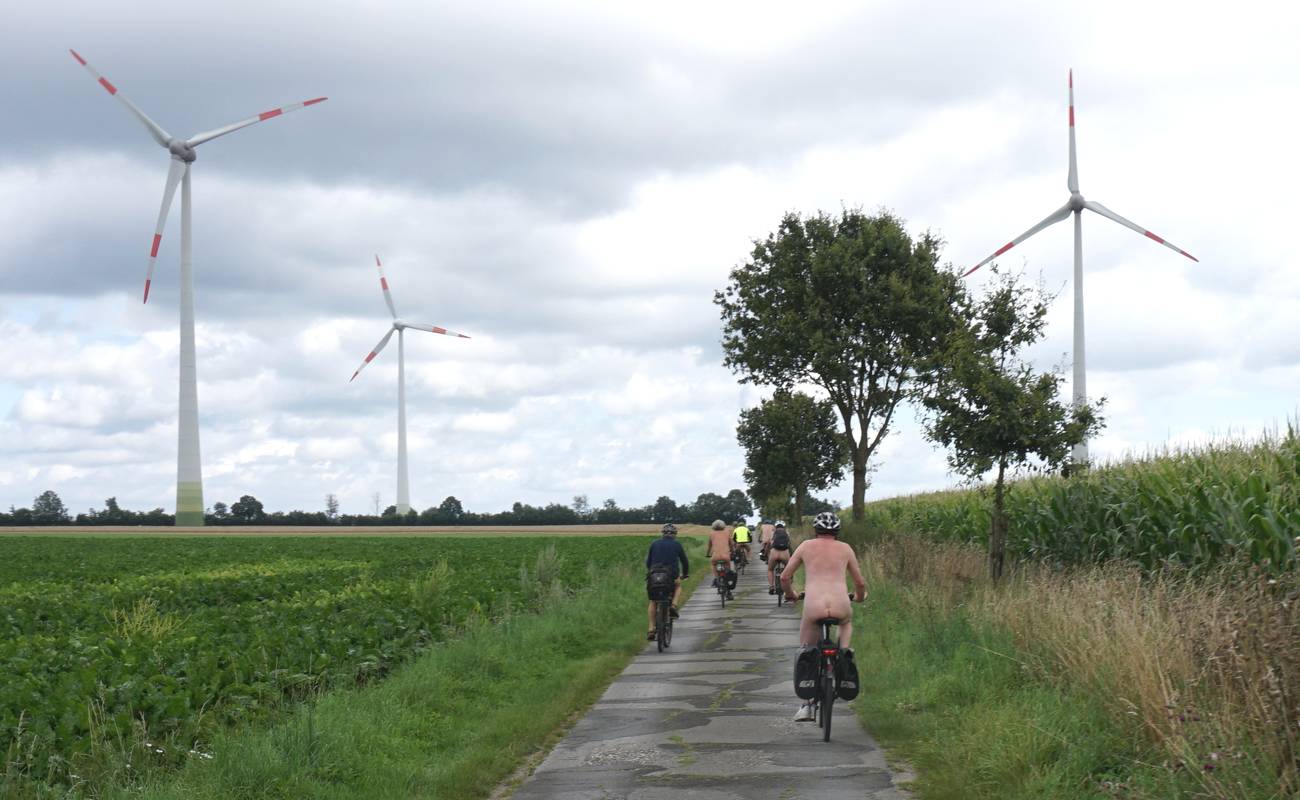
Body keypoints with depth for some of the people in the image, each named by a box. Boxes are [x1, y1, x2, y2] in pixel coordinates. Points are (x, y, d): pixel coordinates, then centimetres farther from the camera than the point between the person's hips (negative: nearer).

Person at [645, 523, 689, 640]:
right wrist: (685, 574, 29)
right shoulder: (677, 544, 7)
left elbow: (648, 562, 14)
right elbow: (684, 561, 13)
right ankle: (673, 606, 7)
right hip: (671, 577, -1)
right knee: (678, 585, 32)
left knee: (652, 602, 15)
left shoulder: (654, 543, 11)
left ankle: (651, 629, 7)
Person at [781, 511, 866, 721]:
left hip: (813, 607, -1)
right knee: (847, 621, 40)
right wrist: (860, 596, 44)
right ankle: (844, 652, 14)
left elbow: (784, 577, 16)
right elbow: (860, 583, 21)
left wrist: (789, 594, 37)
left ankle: (806, 705, 12)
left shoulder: (806, 546, 15)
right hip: (840, 606, 1)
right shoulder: (845, 549, 16)